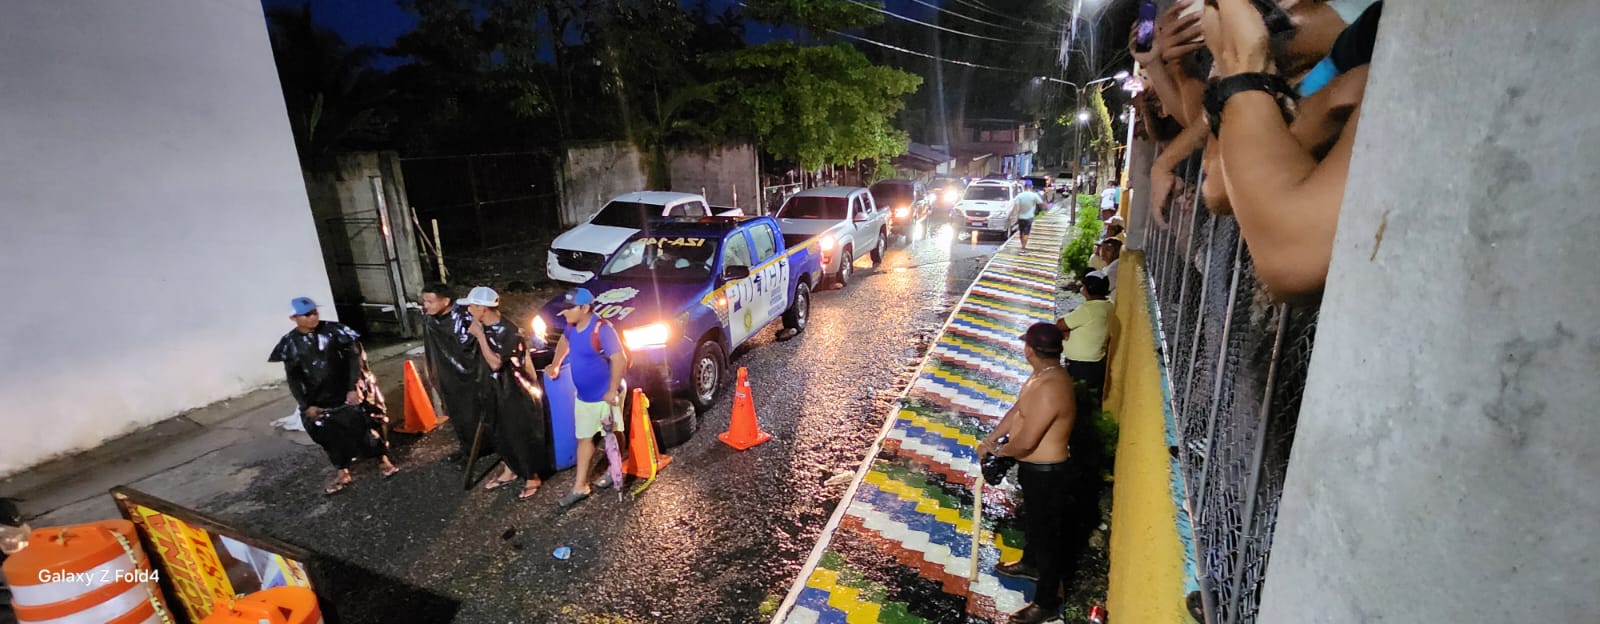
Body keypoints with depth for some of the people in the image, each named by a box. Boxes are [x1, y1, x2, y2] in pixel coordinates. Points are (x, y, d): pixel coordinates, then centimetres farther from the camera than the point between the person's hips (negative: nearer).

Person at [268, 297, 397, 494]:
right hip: (318, 398, 2)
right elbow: (293, 377, 2)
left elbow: (354, 356, -9)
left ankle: (383, 460, 15)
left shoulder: (333, 331, -11)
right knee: (329, 432, 7)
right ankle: (342, 472, 23)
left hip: (347, 390, -2)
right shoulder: (290, 343, -3)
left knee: (366, 422, -1)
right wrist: (305, 405, -3)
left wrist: (354, 387, -14)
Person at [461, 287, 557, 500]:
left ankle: (533, 478, 21)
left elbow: (496, 363, -29)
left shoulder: (509, 331, -24)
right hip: (495, 390, 8)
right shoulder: (484, 328, 1)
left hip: (517, 392, -8)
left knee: (523, 435, 5)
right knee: (502, 433, 21)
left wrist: (480, 336, -27)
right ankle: (509, 471, 40)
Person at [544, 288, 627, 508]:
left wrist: (612, 391, -27)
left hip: (606, 395, -7)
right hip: (584, 396, 7)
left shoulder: (602, 329, -25)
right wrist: (555, 365, 18)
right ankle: (580, 487, 19)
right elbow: (564, 342, 24)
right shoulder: (572, 326, -1)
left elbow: (620, 360, -27)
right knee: (584, 438, 11)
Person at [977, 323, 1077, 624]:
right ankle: (1030, 563, 56)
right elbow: (1017, 410, 8)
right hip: (1035, 468, 10)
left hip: (1047, 473, -10)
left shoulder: (1050, 389, -34)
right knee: (1032, 520, 30)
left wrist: (999, 450, -10)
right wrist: (990, 438, 2)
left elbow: (1025, 443, -30)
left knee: (1047, 532, 8)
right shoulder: (1045, 374, -1)